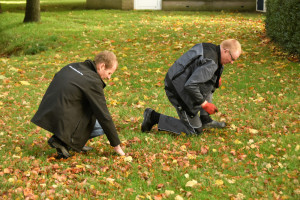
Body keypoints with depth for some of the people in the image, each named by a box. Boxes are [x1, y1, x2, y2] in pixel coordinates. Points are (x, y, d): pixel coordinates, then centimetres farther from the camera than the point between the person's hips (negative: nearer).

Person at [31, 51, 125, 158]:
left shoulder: (72, 66, 11)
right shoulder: (93, 81, -13)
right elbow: (104, 116, -10)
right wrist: (116, 145, -1)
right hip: (62, 121, -9)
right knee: (103, 126, 2)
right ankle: (61, 141, -3)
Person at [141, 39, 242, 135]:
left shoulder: (207, 47, 5)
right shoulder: (211, 63, -25)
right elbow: (190, 86, -31)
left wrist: (216, 78, 12)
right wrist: (205, 104, -20)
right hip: (179, 92, -10)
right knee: (195, 130, 3)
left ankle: (205, 119, 19)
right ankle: (154, 117, -1)